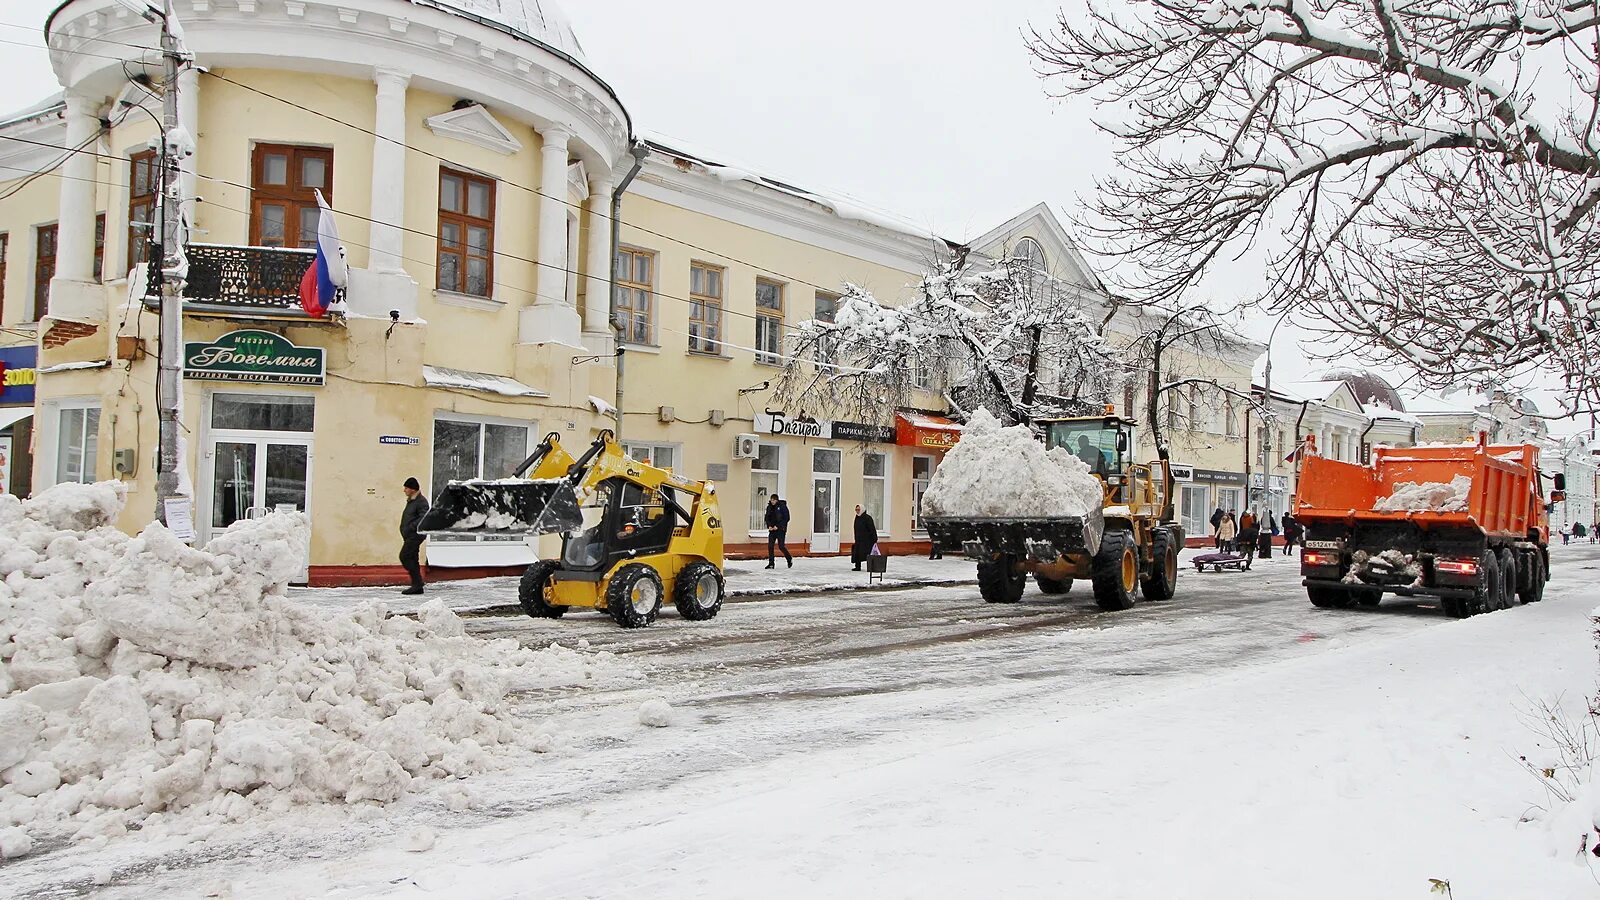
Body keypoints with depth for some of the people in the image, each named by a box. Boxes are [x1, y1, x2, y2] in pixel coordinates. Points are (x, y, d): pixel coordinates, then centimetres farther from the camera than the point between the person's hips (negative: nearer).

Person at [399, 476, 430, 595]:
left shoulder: (421, 501, -14)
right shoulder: (411, 501, 18)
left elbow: (423, 518, -24)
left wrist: (410, 527, -23)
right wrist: (404, 529, 13)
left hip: (415, 534, -10)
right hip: (410, 536, 10)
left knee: (405, 556, -14)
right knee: (412, 559, 9)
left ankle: (417, 584, -12)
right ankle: (417, 586, 12)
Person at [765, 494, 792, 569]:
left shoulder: (782, 506, -9)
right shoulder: (769, 507, 7)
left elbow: (786, 518, -10)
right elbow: (767, 517, 14)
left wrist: (778, 526, -16)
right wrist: (769, 526, -4)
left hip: (781, 529, -5)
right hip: (772, 529, 5)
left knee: (781, 546, -5)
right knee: (770, 546, -4)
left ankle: (789, 559, 20)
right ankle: (771, 564, 1)